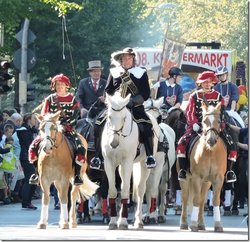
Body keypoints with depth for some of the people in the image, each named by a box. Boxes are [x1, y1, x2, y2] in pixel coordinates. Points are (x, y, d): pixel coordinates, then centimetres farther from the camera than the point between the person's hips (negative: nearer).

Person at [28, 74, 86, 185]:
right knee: (34, 146, -17)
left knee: (80, 148, -26)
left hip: (68, 130, -2)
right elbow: (43, 116, 8)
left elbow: (75, 117, -3)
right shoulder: (50, 99, 10)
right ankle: (37, 172, -4)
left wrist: (65, 126, -18)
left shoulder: (73, 99, 6)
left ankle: (77, 174, -15)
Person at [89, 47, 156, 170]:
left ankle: (150, 156, -21)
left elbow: (146, 93, 0)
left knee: (146, 126, -29)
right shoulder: (114, 72, 13)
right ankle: (98, 156, -7)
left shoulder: (141, 73, 7)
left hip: (135, 107, -2)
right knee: (99, 124, -17)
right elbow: (108, 90, 15)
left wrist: (133, 101, -16)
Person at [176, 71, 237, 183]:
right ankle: (182, 169, -14)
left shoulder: (218, 97, 10)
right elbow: (190, 112, -2)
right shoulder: (195, 96, 7)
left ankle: (229, 170, -5)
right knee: (182, 143, -25)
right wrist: (194, 123, -19)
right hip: (197, 126, -1)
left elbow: (221, 114, 6)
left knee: (230, 144, -18)